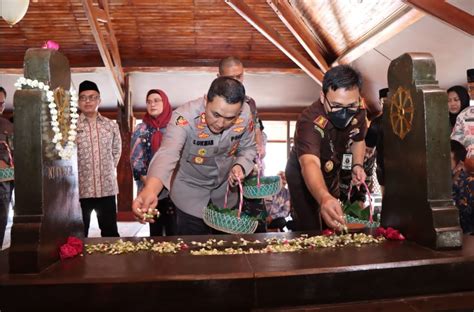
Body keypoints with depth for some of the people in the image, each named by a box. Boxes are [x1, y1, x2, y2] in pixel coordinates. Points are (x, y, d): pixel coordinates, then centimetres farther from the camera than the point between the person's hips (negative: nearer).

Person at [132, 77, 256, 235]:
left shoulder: (245, 114, -21)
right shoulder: (184, 117, -34)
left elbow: (248, 148, -3)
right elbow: (168, 154, -51)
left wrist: (240, 166, -26)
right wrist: (150, 190, -69)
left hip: (225, 190, 4)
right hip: (190, 193, -4)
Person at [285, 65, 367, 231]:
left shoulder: (358, 112, -19)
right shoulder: (309, 121, -39)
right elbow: (310, 164, -56)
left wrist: (357, 165, -15)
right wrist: (324, 198, -74)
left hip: (331, 173, 6)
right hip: (302, 175, -5)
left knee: (332, 225, 20)